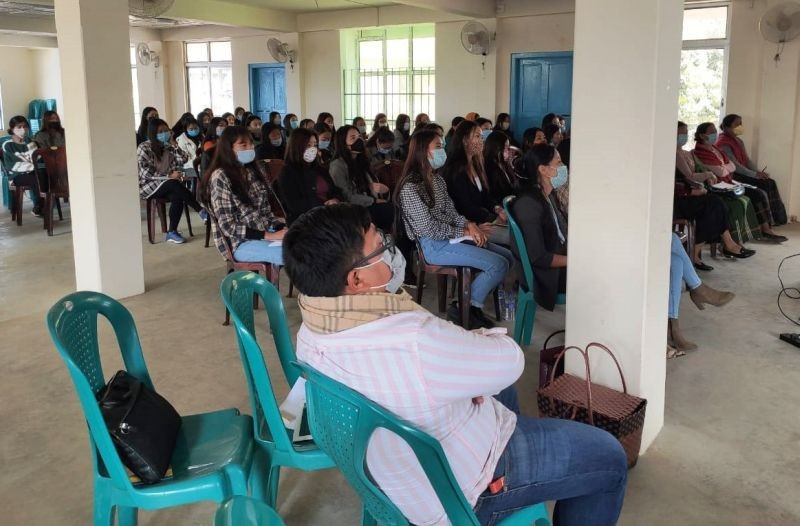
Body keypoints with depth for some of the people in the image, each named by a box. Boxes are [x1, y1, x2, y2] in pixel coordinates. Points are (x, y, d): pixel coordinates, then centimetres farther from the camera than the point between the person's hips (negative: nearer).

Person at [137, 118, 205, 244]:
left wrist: (173, 143, -6)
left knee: (177, 197, -30)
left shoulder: (167, 147, 7)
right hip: (147, 185, -5)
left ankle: (172, 233, -25)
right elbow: (146, 173, -19)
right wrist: (169, 176, -25)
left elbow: (182, 161, -1)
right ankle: (201, 211, -28)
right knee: (175, 184, -33)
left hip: (167, 185, 5)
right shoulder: (143, 148, -9)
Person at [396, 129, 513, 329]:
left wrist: (469, 224, -9)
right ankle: (465, 310, -3)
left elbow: (451, 212, 12)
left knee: (507, 256, 4)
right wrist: (464, 232, -12)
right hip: (435, 245, -10)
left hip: (451, 236, 10)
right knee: (498, 264, -17)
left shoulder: (438, 180, 13)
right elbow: (429, 228, -19)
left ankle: (473, 305, 8)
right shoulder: (410, 187, -16)